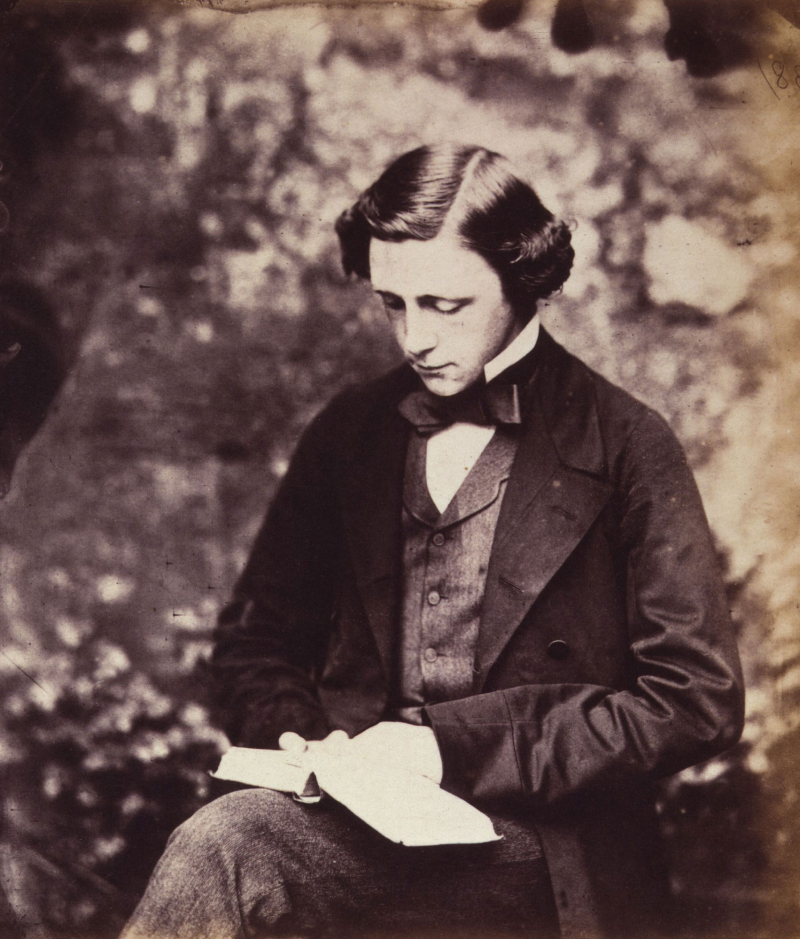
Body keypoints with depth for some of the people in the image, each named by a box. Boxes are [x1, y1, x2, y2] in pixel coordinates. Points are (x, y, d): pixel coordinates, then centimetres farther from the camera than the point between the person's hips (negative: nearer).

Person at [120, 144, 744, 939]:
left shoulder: (628, 448, -2)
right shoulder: (348, 432, 11)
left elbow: (698, 701, -5)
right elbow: (255, 639, 18)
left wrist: (454, 747, -11)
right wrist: (296, 740, -5)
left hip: (540, 852, -4)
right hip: (357, 808, 4)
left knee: (226, 848, -31)